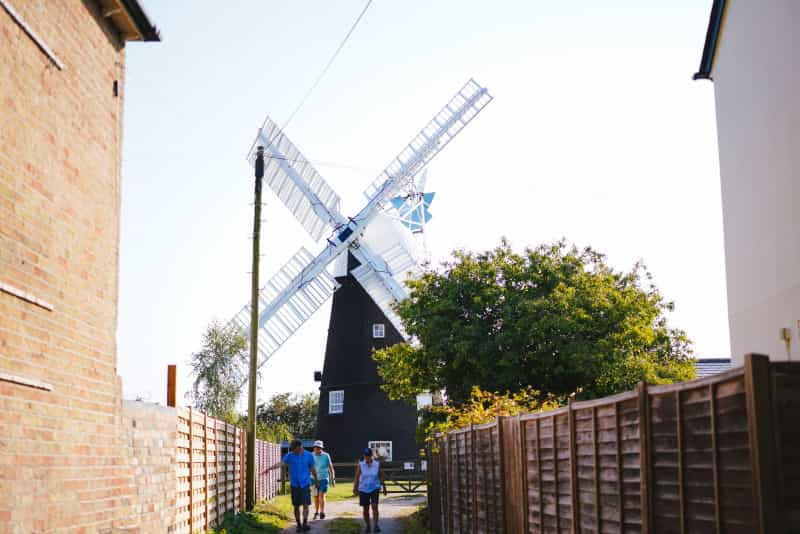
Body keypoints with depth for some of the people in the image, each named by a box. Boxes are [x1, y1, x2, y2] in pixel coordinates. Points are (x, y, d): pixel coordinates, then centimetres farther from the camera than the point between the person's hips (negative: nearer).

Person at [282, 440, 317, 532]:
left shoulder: (309, 455, -2)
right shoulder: (290, 456, -2)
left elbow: (313, 469, 8)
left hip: (305, 484, -1)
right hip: (294, 484, 1)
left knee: (305, 505, -10)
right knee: (296, 506, 4)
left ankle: (305, 524, -15)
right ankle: (298, 525, 13)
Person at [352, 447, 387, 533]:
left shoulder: (377, 464, -3)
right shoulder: (360, 465, -5)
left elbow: (381, 476, 6)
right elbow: (356, 477, -8)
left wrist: (384, 488, 10)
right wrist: (355, 488, -19)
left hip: (375, 488, -1)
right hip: (363, 489, 1)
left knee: (374, 506, -16)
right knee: (365, 509, 7)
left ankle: (375, 525, -14)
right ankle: (367, 526, 23)